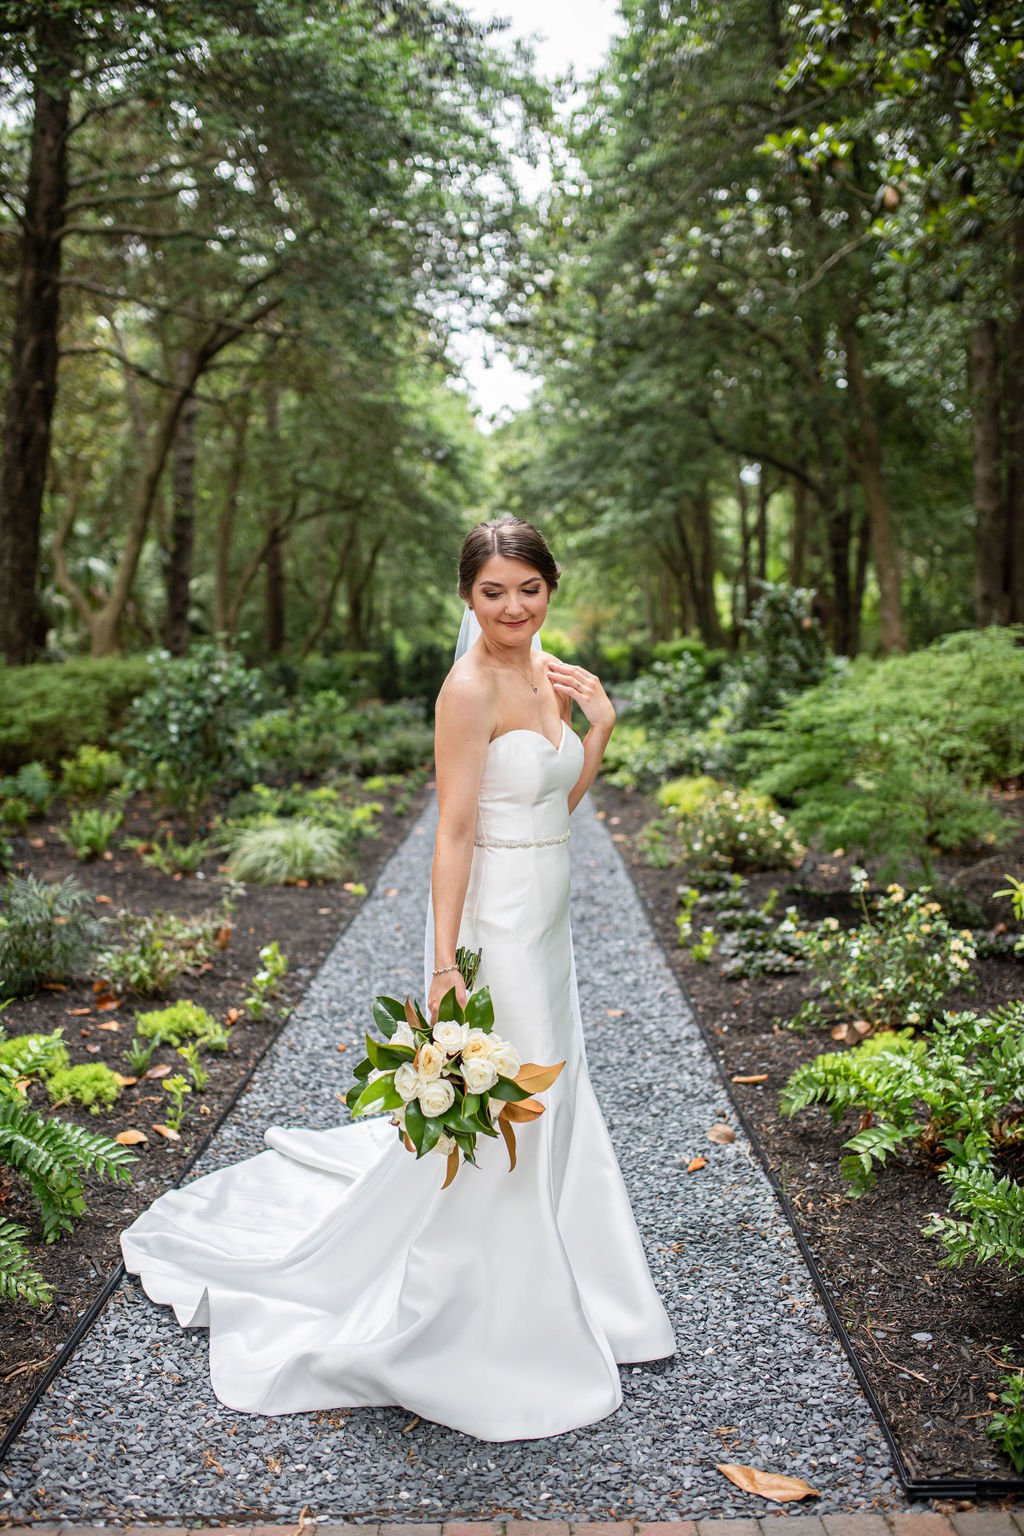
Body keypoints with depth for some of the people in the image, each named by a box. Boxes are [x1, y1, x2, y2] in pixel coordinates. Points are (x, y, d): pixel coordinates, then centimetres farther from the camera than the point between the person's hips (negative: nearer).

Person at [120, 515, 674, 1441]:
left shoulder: (550, 673, 7)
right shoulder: (471, 687, -18)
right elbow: (454, 832, -20)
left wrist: (601, 726, 1)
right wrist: (446, 965, -22)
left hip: (547, 923, 9)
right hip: (496, 921, -9)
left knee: (548, 1108, 21)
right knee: (494, 1115, 2)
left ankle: (539, 1300, 43)